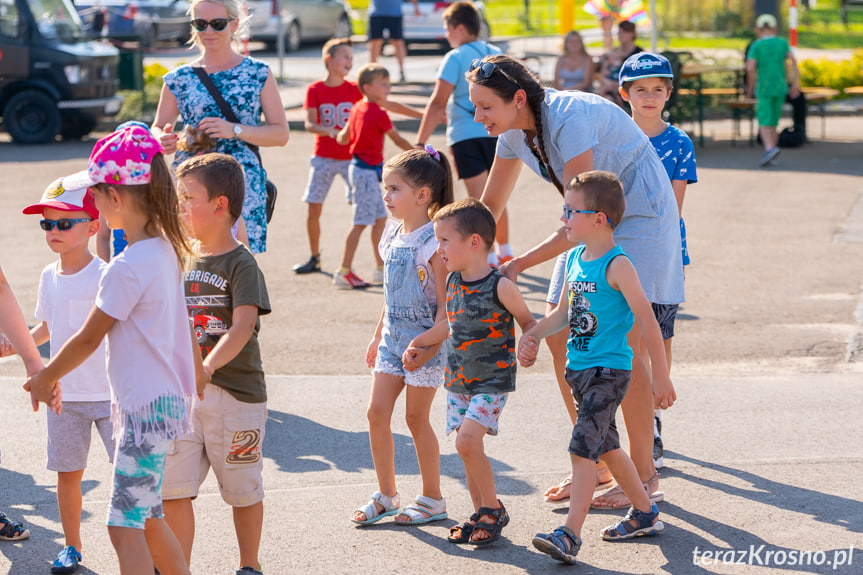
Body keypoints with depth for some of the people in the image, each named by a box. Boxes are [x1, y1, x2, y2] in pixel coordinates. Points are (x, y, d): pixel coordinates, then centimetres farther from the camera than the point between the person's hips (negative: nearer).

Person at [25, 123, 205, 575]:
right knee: (146, 519, 18)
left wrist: (44, 379, 3)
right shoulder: (165, 248, 6)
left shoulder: (125, 269, -21)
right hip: (168, 397, 9)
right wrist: (196, 375, 30)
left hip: (146, 407, -9)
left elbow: (88, 339, -12)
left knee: (125, 527, -8)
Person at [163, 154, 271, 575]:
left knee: (242, 489, 9)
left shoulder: (242, 265, -11)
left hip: (235, 393, -5)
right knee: (171, 488, 0)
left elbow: (243, 326, -24)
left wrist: (207, 366, -37)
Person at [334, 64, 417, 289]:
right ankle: (344, 272, -4)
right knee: (361, 222, -6)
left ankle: (382, 268, 20)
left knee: (380, 218, 14)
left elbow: (343, 137, 17)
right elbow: (398, 140, -7)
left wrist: (339, 137, 41)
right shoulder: (378, 114, -16)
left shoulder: (357, 108, 9)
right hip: (367, 171, -9)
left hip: (359, 167, 9)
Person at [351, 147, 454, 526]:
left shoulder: (434, 243, -17)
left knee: (416, 418, 1)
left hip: (426, 342, -7)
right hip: (393, 338, 7)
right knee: (377, 412, 3)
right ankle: (386, 495, 15)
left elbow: (446, 306, -17)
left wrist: (425, 343, -25)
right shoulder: (393, 234, 7)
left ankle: (432, 499, 16)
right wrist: (378, 335, 19)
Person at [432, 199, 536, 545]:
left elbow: (528, 321, -3)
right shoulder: (452, 281, 4)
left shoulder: (499, 286, -15)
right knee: (467, 449, 7)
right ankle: (481, 515, 21)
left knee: (467, 441, -18)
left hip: (492, 381, -7)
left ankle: (493, 509, -2)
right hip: (458, 380, 7)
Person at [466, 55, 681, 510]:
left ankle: (645, 478, -3)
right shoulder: (514, 131, -4)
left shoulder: (570, 120, -30)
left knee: (623, 346, -13)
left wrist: (520, 264, -29)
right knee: (560, 338, 2)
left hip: (639, 217, -8)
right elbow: (488, 207, 8)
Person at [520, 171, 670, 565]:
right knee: (606, 445, 18)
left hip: (609, 370, -9)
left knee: (583, 446, -15)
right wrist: (533, 334, 5)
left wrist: (661, 375, -15)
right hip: (579, 368, 9)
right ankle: (645, 513, 34)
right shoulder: (575, 259, 8)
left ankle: (570, 535, -17)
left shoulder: (617, 266, -17)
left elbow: (646, 319, -16)